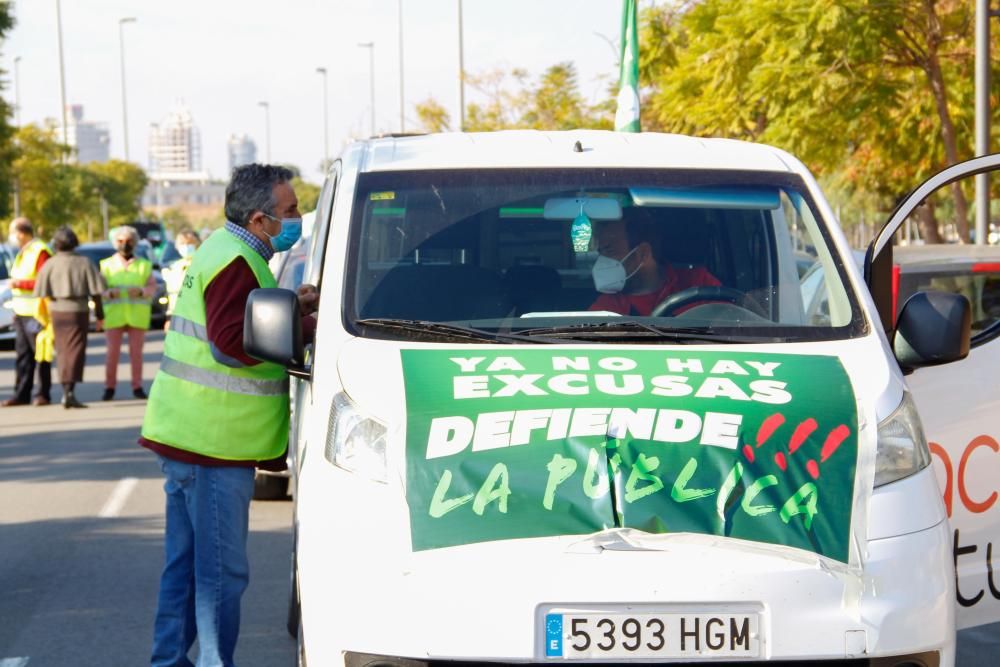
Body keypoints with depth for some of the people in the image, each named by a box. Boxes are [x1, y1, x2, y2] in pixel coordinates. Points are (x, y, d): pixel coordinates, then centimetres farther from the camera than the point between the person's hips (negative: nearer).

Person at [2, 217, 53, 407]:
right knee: (22, 355, 7)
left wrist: (20, 284, -18)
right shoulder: (23, 253, 18)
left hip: (35, 313, -9)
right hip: (22, 313, 9)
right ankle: (21, 394, 10)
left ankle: (43, 394, 3)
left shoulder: (40, 252, -12)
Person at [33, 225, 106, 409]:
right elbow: (96, 291, -6)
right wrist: (99, 314, 3)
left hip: (57, 311, 2)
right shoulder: (84, 263, -3)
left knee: (62, 351, 14)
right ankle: (69, 392, -17)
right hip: (78, 311, -2)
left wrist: (49, 310, 10)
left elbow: (42, 292, -6)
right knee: (75, 352, -4)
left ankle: (66, 390, 16)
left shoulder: (50, 264, -2)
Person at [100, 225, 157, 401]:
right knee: (112, 351, -5)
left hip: (137, 314, 0)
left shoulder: (144, 265, 12)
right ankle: (109, 387, -1)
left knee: (136, 351, -2)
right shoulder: (107, 265, 12)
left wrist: (141, 291, -17)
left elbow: (152, 287, 4)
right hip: (114, 314, 0)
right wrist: (109, 292, -17)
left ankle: (137, 386, 3)